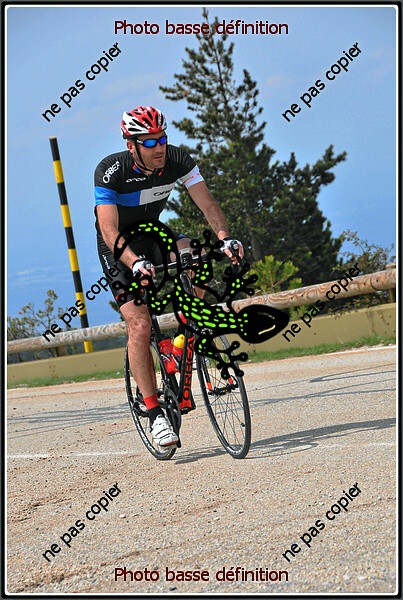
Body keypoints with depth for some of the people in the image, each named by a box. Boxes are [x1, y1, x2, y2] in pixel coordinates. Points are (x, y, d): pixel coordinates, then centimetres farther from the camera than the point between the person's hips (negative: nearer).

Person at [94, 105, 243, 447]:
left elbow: (207, 204, -20)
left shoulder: (178, 160, -17)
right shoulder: (110, 172, -28)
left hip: (153, 234, 4)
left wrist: (225, 239, -38)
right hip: (119, 248, -4)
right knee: (140, 325, -17)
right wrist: (136, 263, -51)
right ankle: (155, 413, -12)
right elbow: (109, 230, -34)